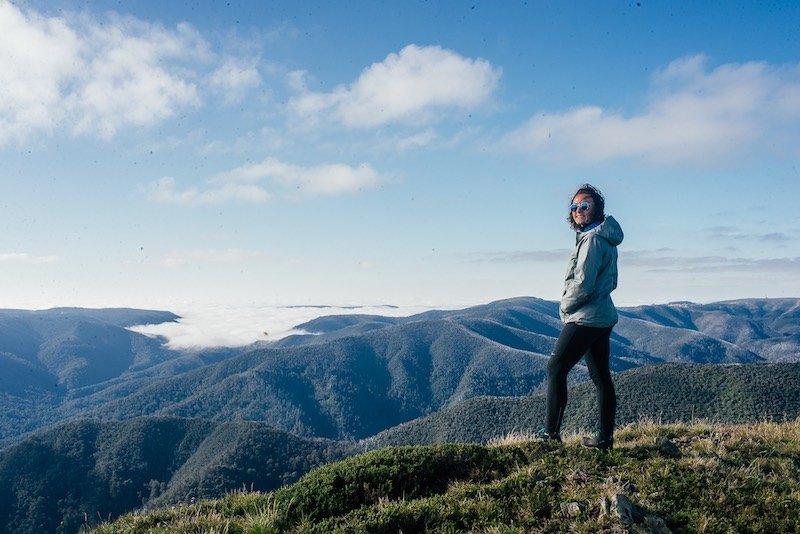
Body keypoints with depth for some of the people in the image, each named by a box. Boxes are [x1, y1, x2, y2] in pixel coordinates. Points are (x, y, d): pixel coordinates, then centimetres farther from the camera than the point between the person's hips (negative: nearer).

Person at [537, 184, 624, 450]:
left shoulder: (592, 240, -16)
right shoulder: (604, 238, 16)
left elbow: (583, 284, -22)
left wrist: (565, 305, -5)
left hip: (585, 318, -10)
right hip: (603, 317, 10)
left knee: (556, 368, -4)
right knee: (601, 377, 10)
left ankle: (551, 432, -2)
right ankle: (605, 437, 16)